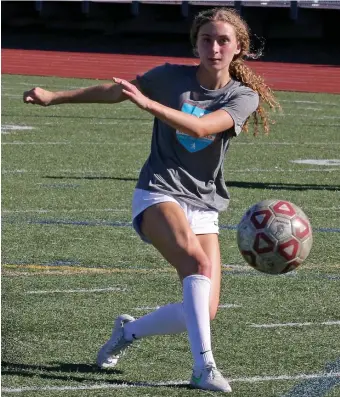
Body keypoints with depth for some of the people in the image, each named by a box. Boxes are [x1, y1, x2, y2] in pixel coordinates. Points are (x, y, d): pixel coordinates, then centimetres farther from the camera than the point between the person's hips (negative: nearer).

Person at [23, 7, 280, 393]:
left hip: (204, 208, 3)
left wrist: (149, 103, -32)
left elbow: (201, 128, -21)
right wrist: (53, 97, 18)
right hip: (158, 194, -3)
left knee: (204, 312, -7)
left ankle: (128, 331, 21)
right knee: (198, 262, -33)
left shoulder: (244, 97, -1)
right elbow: (114, 91, 15)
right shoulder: (172, 77, 0)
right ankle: (204, 367, -37)